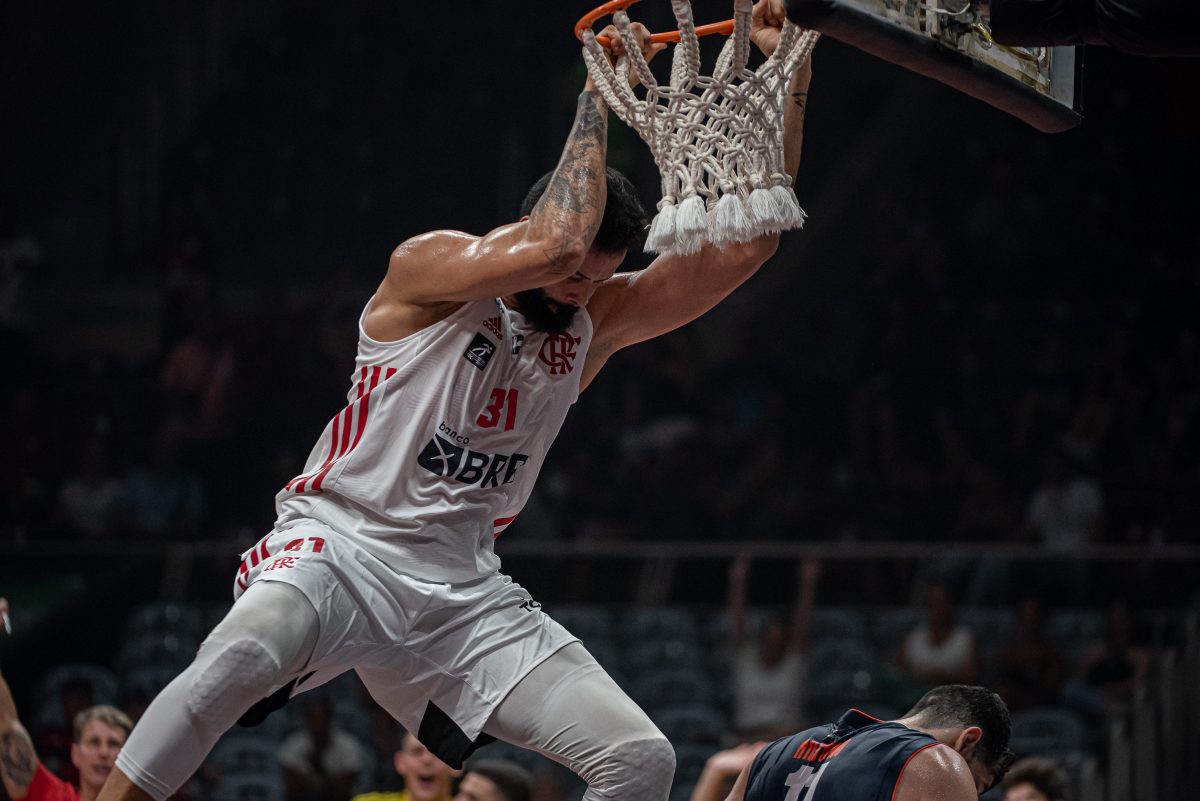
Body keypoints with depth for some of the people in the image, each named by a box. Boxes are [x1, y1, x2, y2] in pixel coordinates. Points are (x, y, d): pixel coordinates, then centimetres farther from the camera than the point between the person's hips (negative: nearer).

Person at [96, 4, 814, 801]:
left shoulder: (597, 319, 11)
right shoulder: (428, 268, -5)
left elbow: (744, 244, 5)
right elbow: (553, 246, -23)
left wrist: (789, 80, -2)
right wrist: (599, 94, -14)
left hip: (461, 590, 6)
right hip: (342, 545, -6)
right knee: (245, 652, -40)